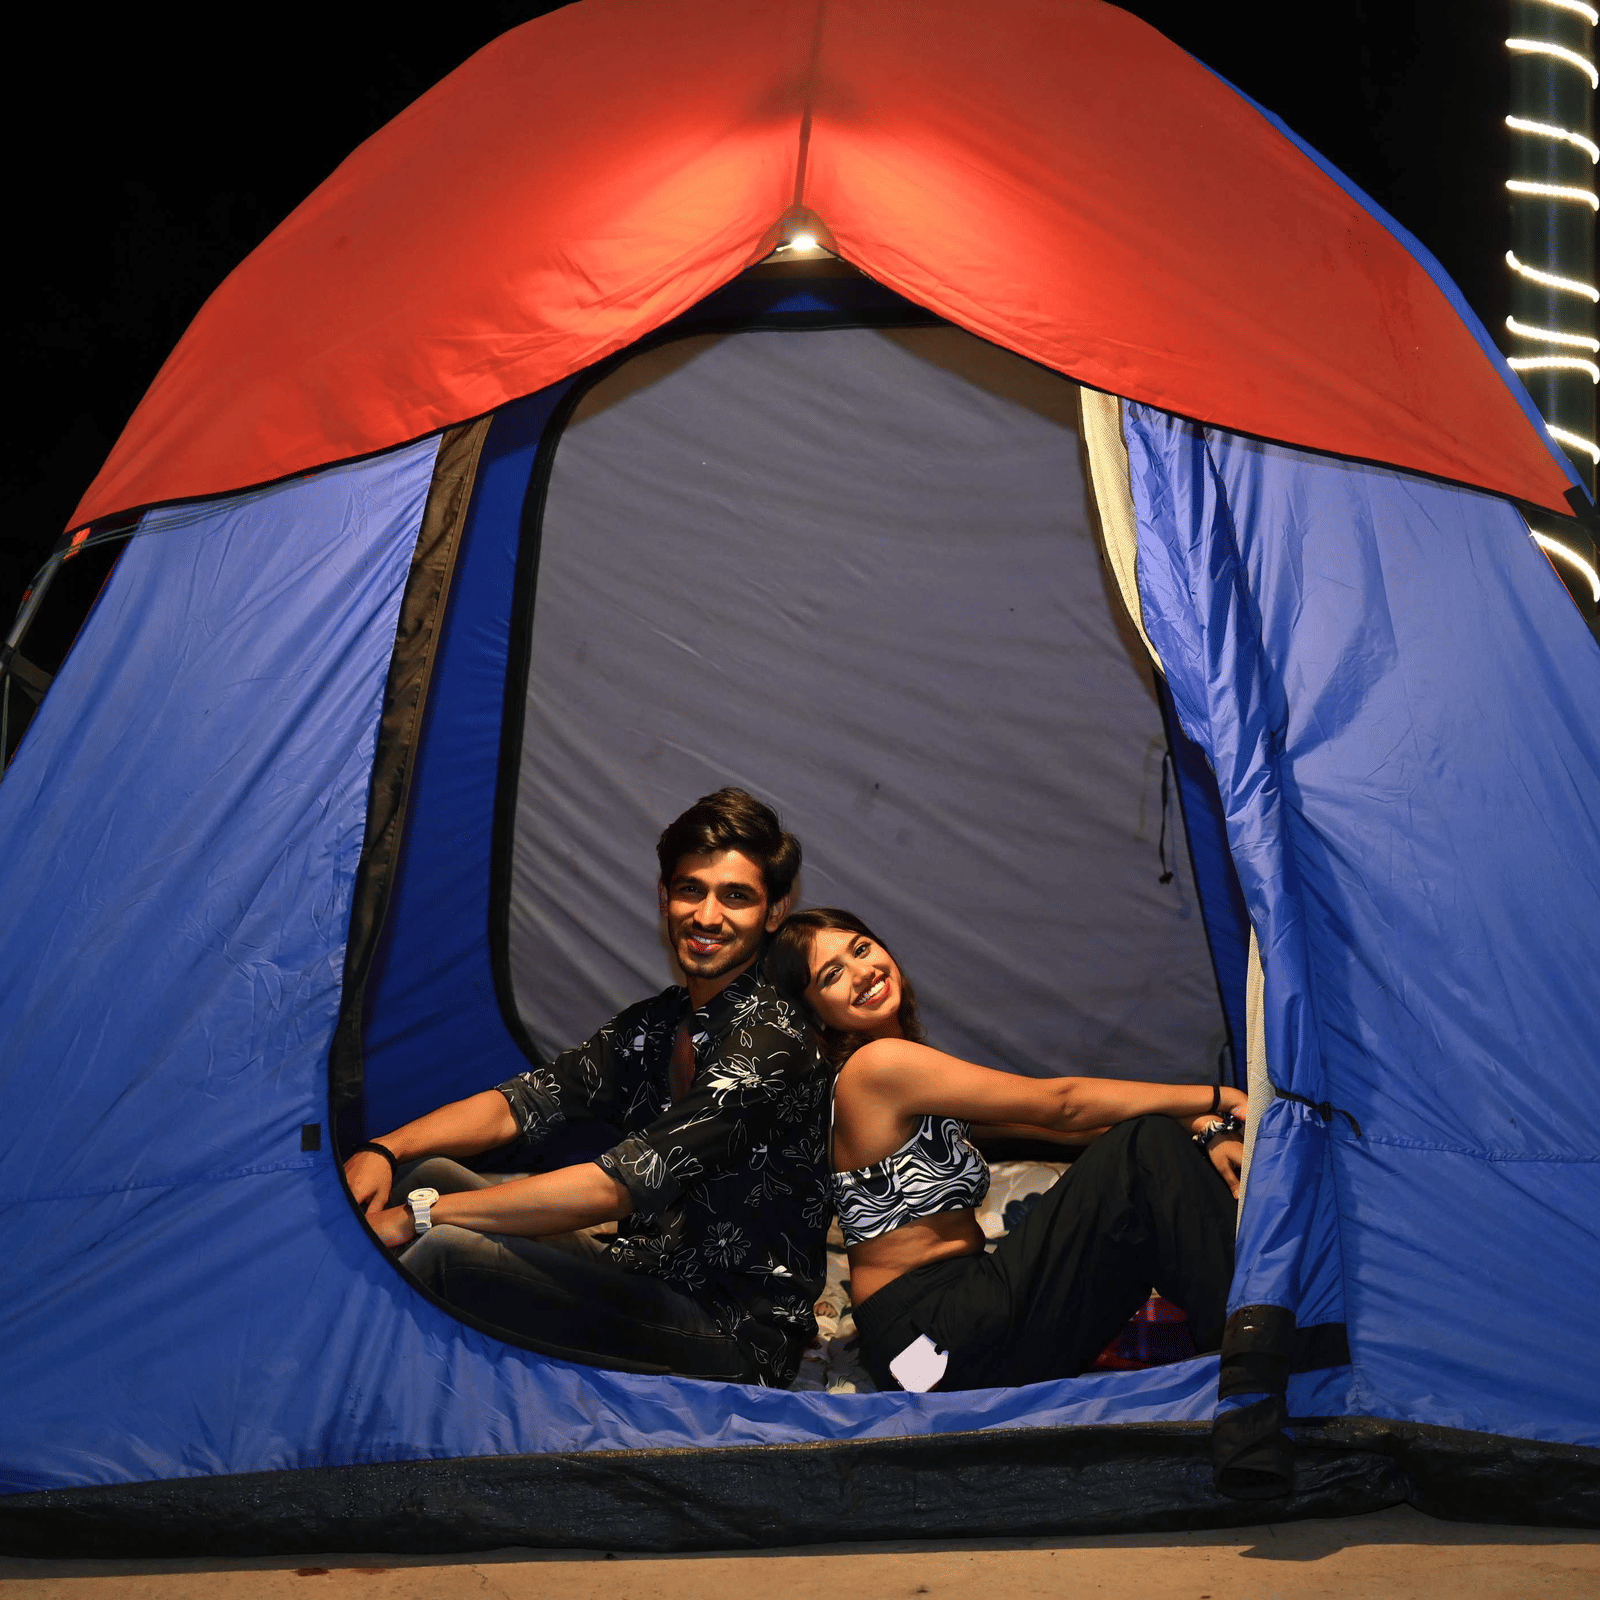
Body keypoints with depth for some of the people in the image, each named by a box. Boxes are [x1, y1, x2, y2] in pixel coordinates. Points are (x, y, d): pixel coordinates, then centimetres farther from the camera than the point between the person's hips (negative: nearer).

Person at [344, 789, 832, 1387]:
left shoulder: (767, 1044, -20)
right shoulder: (652, 1024, 11)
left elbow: (620, 1186, -26)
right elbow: (521, 1102, 10)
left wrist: (414, 1217, -23)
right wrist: (384, 1151, -10)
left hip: (735, 1342, -9)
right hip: (645, 1281, 9)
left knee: (448, 1251, -25)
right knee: (433, 1174, 3)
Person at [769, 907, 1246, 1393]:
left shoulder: (915, 1078, 18)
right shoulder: (880, 1063, -12)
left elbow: (1055, 1125, 11)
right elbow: (1062, 1105, -11)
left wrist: (1200, 1127, -1)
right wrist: (1215, 1098, -6)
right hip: (931, 1341, -9)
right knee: (1146, 1149, -13)